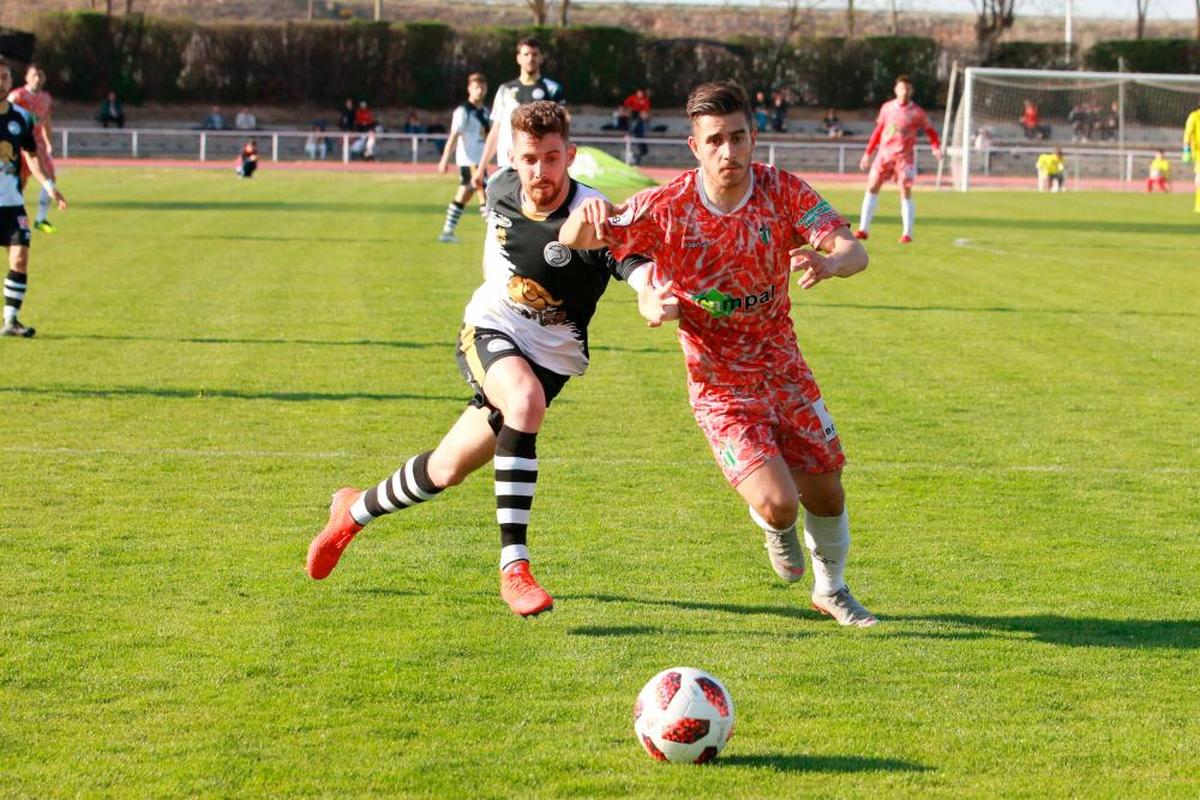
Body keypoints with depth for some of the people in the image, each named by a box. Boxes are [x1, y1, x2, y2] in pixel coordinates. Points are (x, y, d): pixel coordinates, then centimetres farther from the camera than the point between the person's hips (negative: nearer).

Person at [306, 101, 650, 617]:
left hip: (549, 356, -1)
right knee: (525, 401, -32)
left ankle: (355, 510, 27)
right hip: (489, 331, 1)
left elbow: (634, 263, -41)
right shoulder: (501, 189, -6)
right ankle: (514, 567, -28)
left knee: (447, 470, -1)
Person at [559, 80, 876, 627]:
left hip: (783, 370, 3)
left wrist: (830, 262, -45)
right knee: (778, 503, -18)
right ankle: (774, 528, 22)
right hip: (719, 386, -3)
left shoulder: (783, 191, -13)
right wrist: (587, 217, -41)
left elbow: (853, 251, -20)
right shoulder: (667, 208, -18)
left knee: (826, 495, 10)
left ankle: (831, 589, 41)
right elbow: (573, 242, -16)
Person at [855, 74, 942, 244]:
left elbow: (930, 131, 7)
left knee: (905, 192, -9)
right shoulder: (887, 108, 8)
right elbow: (878, 131, 16)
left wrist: (936, 147, -11)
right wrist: (868, 153, 15)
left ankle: (907, 233, -3)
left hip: (904, 155, -3)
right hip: (885, 153, 3)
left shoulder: (917, 112, -1)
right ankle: (863, 229, 6)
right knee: (872, 188, 0)